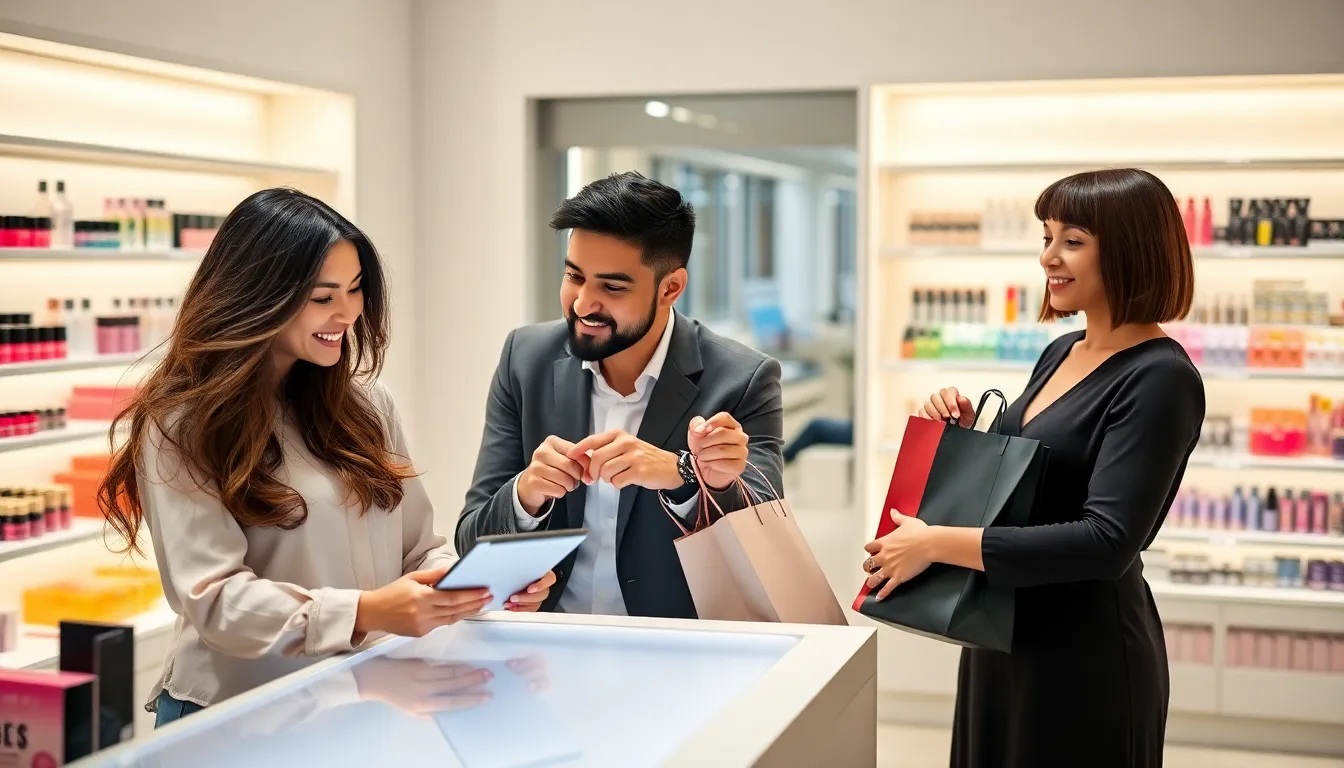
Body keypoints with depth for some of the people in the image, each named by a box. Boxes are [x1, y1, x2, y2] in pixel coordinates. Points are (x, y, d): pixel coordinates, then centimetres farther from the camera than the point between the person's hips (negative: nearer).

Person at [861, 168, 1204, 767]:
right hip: (1006, 634, 8)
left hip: (1086, 651, -8)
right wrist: (964, 434, -2)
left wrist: (937, 543, -27)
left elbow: (1107, 541, -28)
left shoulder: (1159, 379, -19)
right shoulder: (1060, 354, 7)